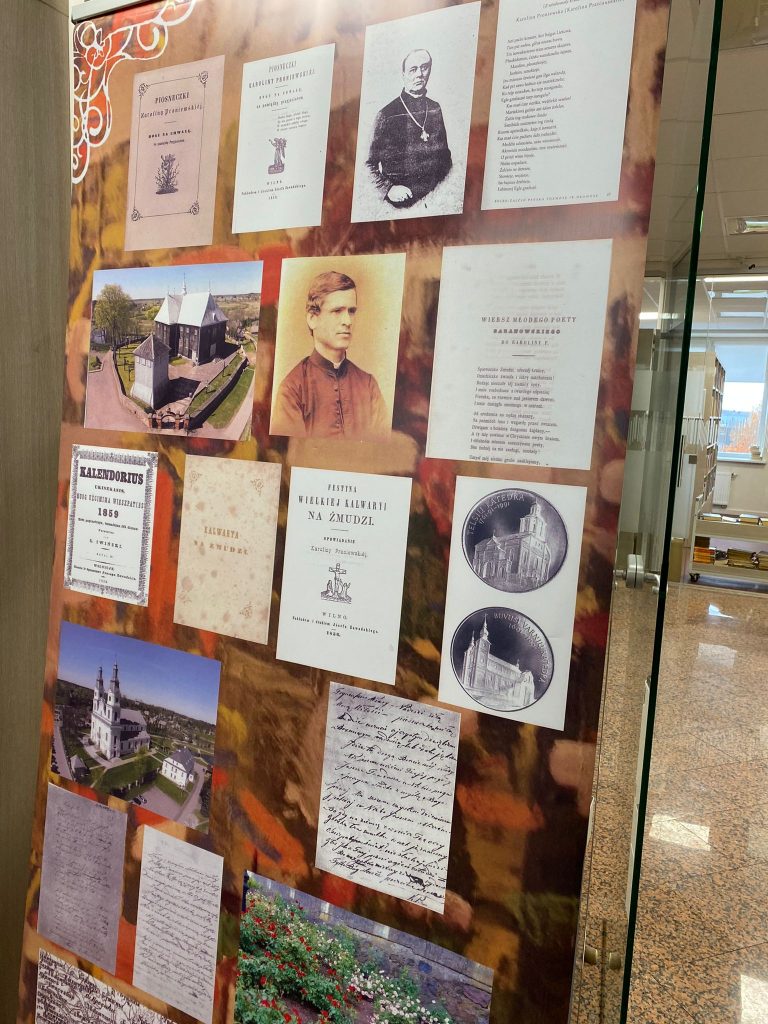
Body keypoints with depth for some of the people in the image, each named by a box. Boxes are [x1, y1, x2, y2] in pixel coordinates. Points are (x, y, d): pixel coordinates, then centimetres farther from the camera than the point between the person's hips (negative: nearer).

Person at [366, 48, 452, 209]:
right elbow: (370, 163, 0)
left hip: (438, 194, 5)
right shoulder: (386, 115, -2)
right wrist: (388, 189, -14)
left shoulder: (435, 108, 13)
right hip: (403, 201, -4)